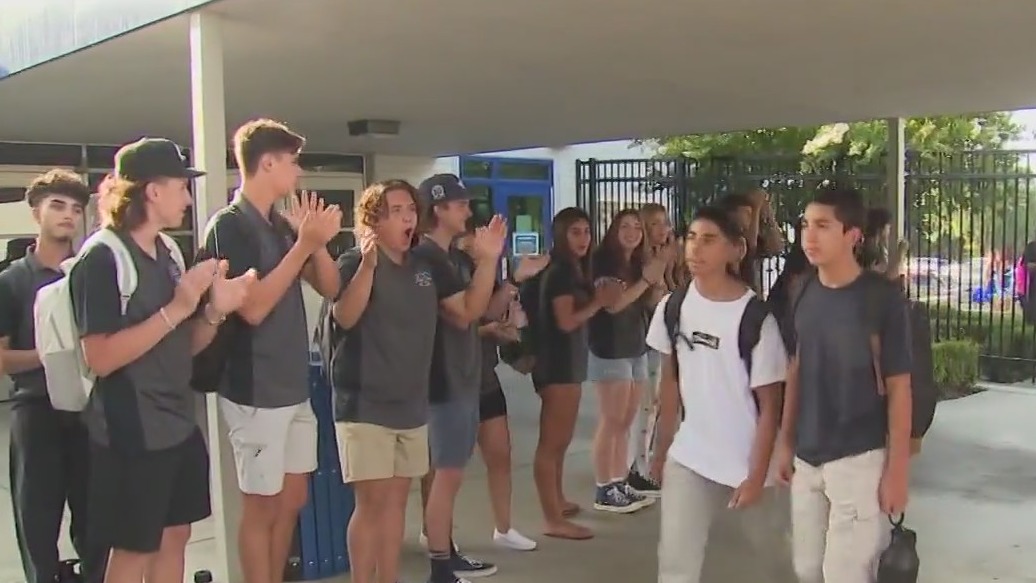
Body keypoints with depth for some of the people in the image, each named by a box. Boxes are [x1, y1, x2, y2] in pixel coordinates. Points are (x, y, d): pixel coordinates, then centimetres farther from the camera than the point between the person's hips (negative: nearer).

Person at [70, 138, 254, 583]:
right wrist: (176, 308, -23)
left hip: (178, 425, 8)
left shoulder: (166, 253, 8)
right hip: (132, 433, -8)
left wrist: (214, 310, -7)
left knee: (174, 537, 16)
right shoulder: (102, 258, -15)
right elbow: (99, 358, -23)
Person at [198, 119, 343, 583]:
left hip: (293, 387, 8)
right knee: (262, 506, 2)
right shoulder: (229, 226, -13)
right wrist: (303, 245, -21)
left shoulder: (282, 224, 10)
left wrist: (317, 241, -8)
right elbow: (253, 307, -22)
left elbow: (330, 288, 10)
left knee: (292, 500, 15)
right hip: (255, 392, -8)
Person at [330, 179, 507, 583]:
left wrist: (488, 261, -3)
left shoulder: (428, 267, 9)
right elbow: (345, 318, -24)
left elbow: (469, 310, 9)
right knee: (372, 500, -5)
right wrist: (368, 264, -36)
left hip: (411, 404, 6)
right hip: (365, 404, -6)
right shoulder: (354, 263, -8)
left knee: (396, 499, 13)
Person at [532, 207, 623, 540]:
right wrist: (599, 301, -11)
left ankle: (558, 502, 33)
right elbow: (566, 321, -20)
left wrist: (600, 298, 0)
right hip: (558, 363, -10)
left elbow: (578, 314, 12)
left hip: (569, 361, 10)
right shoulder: (560, 271, -14)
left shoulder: (575, 271, 16)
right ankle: (553, 519, -3)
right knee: (552, 441, -7)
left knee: (561, 439, 20)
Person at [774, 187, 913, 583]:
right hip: (806, 457, 5)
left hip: (859, 458, -5)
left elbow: (898, 388, -10)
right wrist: (786, 441, 12)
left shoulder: (882, 298, -13)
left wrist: (897, 469, -10)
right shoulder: (805, 293, 2)